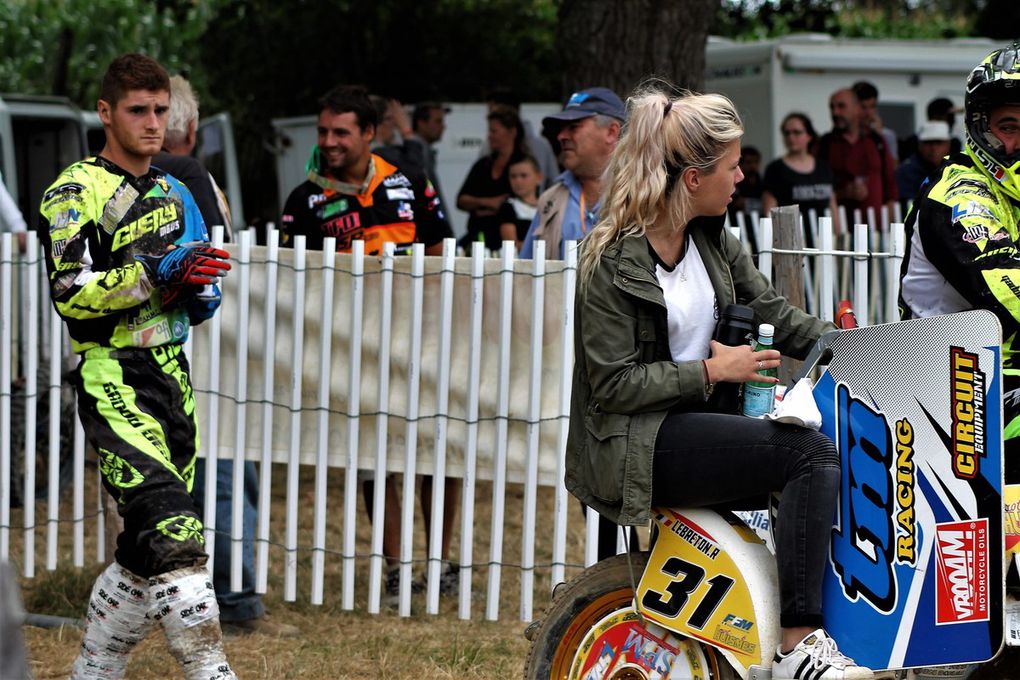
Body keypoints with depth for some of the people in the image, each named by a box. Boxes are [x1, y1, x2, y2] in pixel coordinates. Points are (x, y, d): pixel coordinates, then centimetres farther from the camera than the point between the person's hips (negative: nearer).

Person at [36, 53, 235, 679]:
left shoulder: (174, 192, 18)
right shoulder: (76, 193, -7)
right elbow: (71, 295, -17)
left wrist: (202, 292, 4)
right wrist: (156, 274, -27)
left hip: (173, 377, 8)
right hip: (115, 382, -8)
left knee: (149, 550, 11)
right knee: (171, 534, -19)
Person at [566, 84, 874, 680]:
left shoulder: (712, 239, 11)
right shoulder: (614, 263, -12)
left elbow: (770, 310, 17)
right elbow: (612, 384, -14)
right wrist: (709, 370, -17)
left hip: (702, 418, 8)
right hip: (641, 445, -8)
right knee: (813, 455, -25)